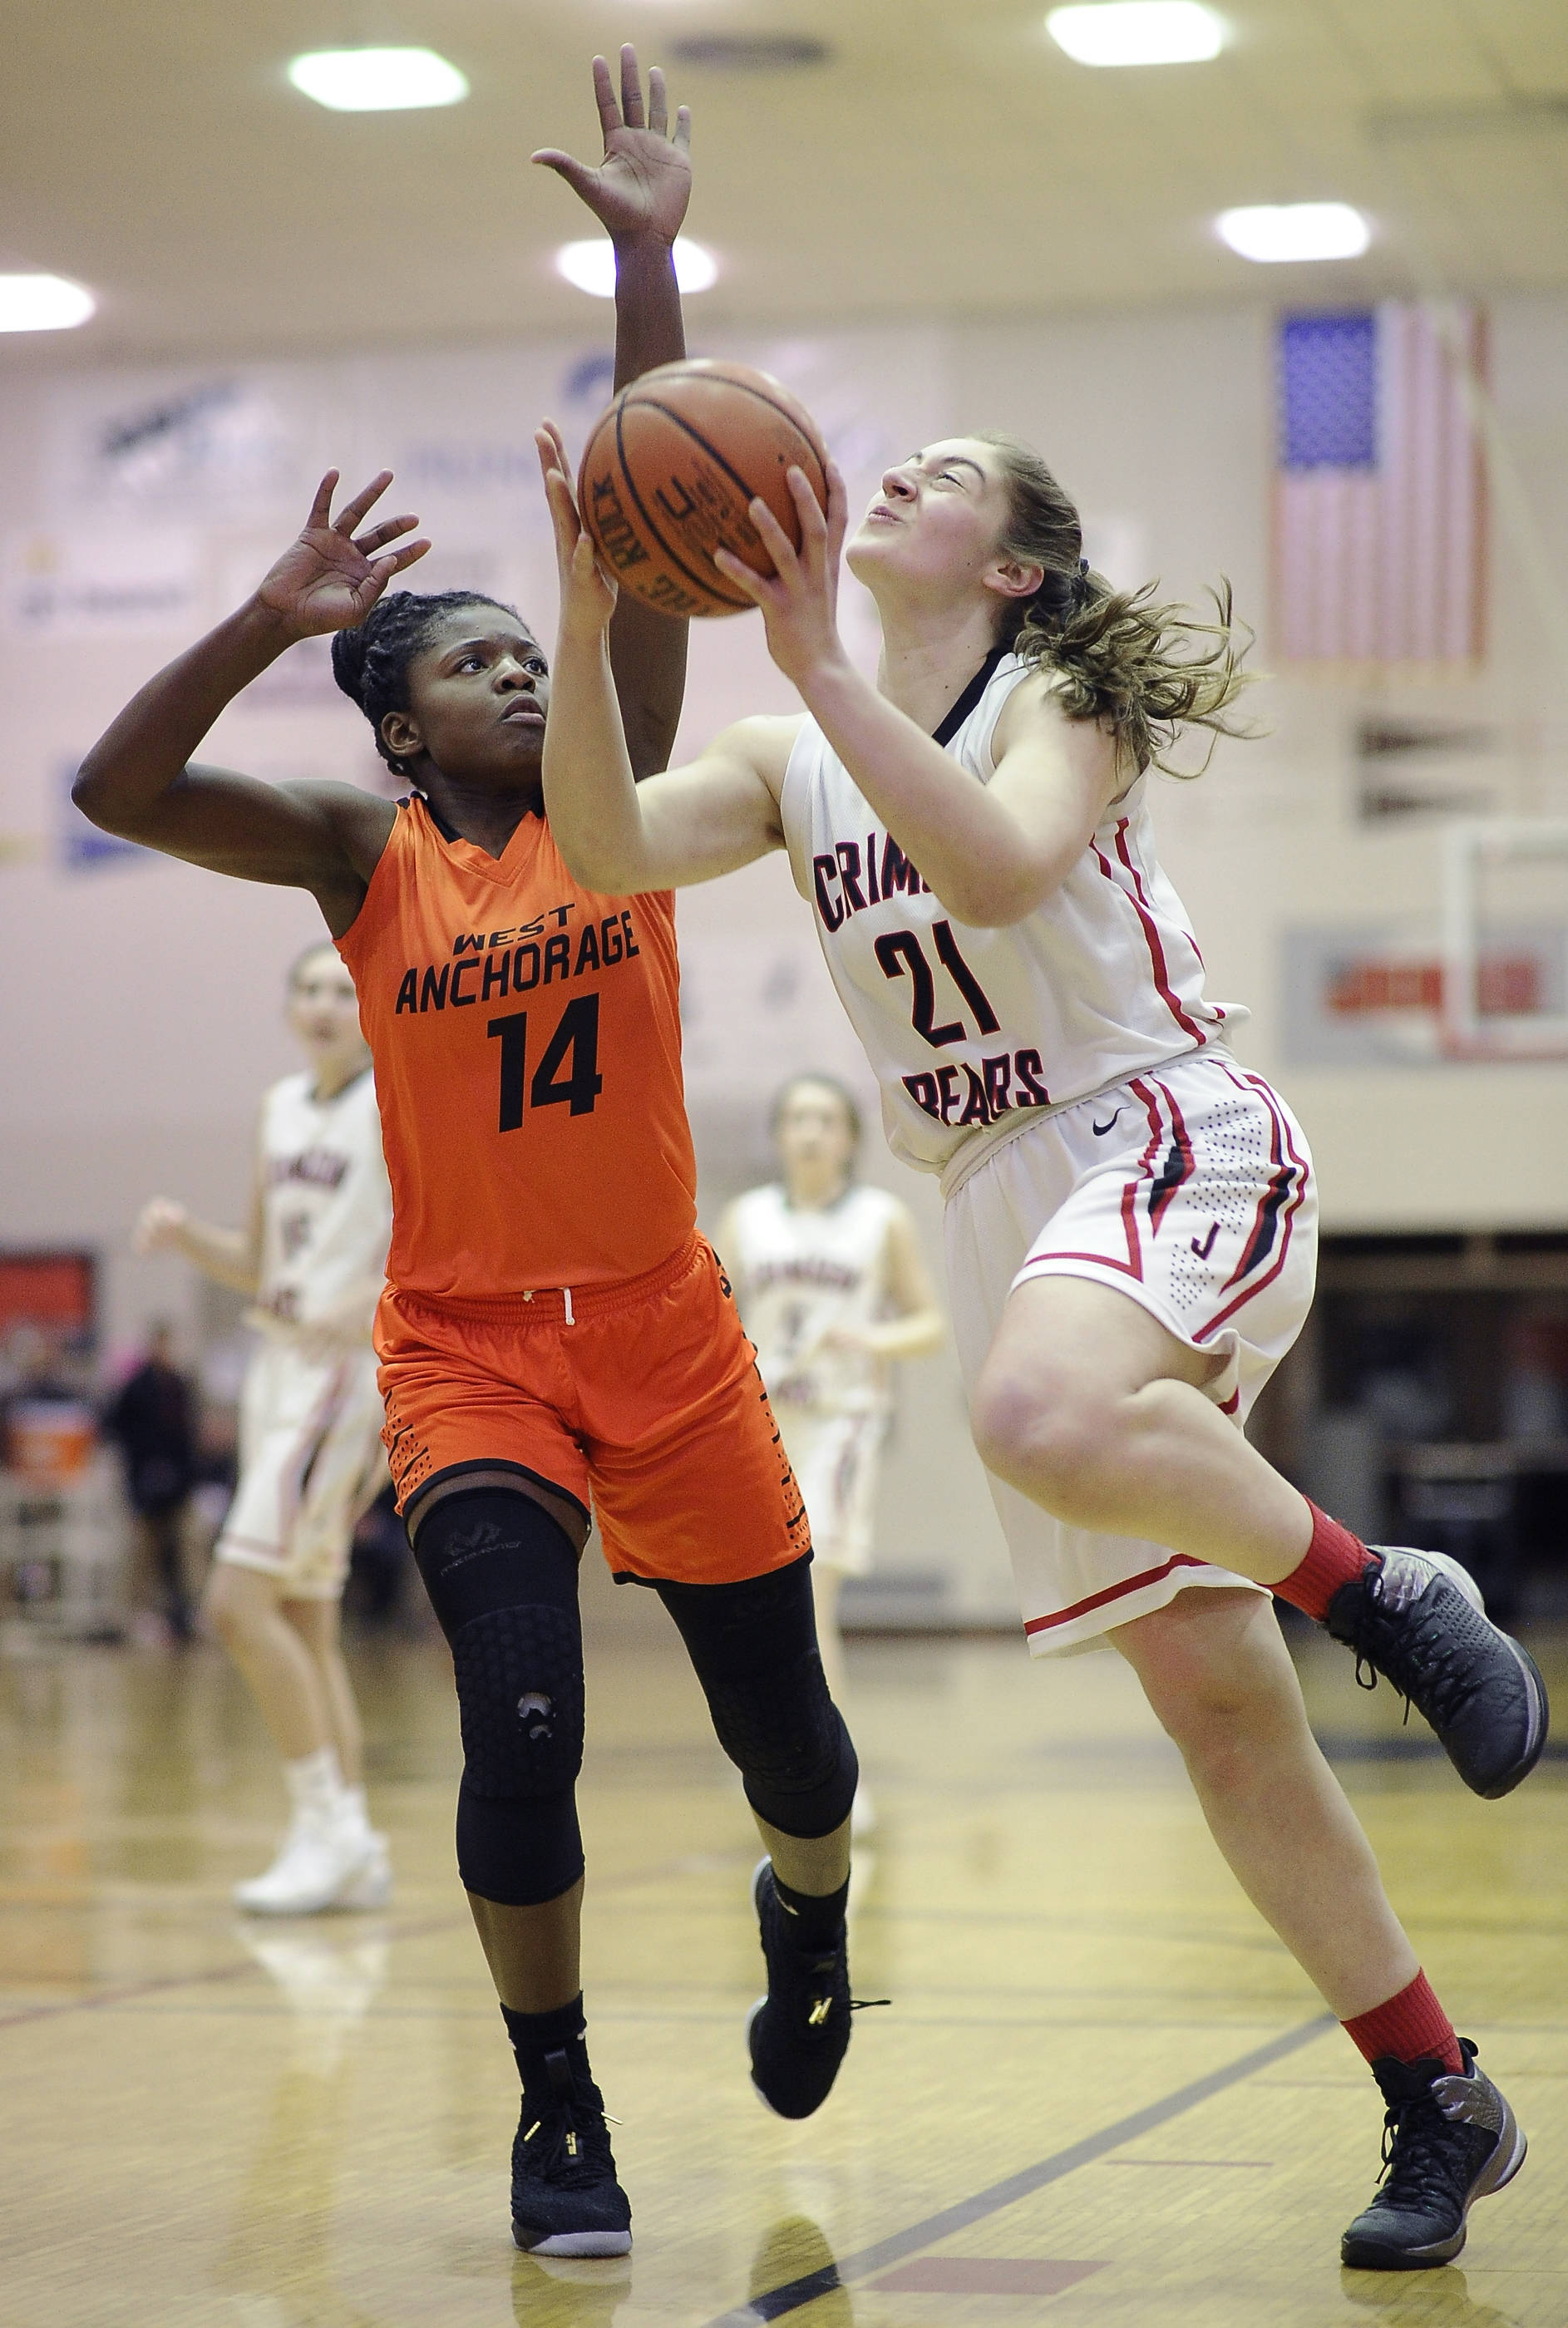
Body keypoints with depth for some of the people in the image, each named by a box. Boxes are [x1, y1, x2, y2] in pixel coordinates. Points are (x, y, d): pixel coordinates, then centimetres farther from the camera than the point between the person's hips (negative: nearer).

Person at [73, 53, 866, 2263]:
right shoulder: (362, 855, -3)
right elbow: (115, 789, -16)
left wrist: (648, 259, -16)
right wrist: (272, 620, -28)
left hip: (662, 1325, 2)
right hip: (469, 1347, -2)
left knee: (785, 1731, 10)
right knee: (524, 1722, -19)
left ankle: (807, 1913, 47)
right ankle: (556, 2112, 2)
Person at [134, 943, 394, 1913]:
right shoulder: (283, 1108, 15)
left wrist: (363, 1306, -31)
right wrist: (189, 1236, 3)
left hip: (346, 1373, -9)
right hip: (280, 1370, 9)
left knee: (241, 1599, -16)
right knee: (304, 1620, 9)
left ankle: (327, 1824, -9)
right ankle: (355, 1849, 15)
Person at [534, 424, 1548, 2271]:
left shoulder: (1062, 701, -4)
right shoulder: (795, 762, 13)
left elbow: (1000, 869, -26)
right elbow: (607, 847, -5)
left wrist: (825, 667, -28)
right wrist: (587, 616, -15)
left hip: (1173, 1149, -6)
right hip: (1003, 1211, 6)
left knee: (1040, 1415, -41)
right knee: (1211, 1700, 1)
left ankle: (1377, 1592, -16)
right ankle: (1437, 2106, 10)